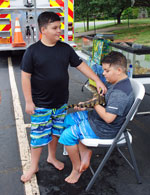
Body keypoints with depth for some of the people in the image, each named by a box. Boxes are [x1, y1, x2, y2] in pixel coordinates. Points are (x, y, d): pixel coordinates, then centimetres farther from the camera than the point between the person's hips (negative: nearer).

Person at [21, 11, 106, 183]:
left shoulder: (66, 49, 0)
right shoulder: (32, 51, -11)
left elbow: (81, 65, 5)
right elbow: (25, 76, -10)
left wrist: (98, 81, -2)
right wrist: (28, 101, -11)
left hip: (61, 103, 4)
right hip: (41, 104, -4)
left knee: (56, 132, 18)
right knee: (39, 135, 6)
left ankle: (52, 157, 42)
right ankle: (34, 166, 26)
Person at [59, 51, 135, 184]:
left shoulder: (120, 93, -30)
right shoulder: (116, 83, 3)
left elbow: (108, 118, -33)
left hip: (103, 128, -11)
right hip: (95, 116, 11)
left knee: (67, 135, -12)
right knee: (67, 120, 14)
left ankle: (77, 168, 9)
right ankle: (85, 151, 15)